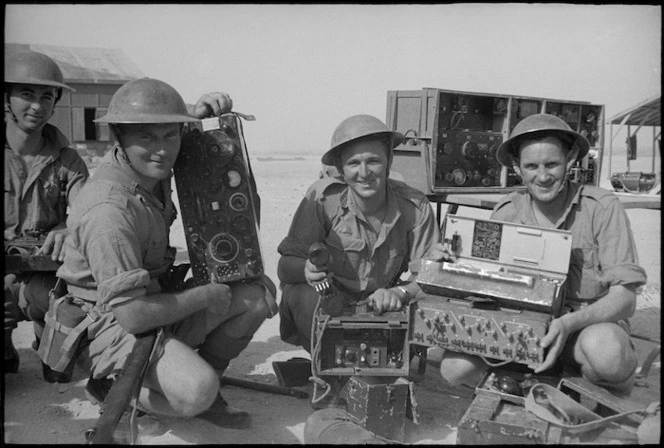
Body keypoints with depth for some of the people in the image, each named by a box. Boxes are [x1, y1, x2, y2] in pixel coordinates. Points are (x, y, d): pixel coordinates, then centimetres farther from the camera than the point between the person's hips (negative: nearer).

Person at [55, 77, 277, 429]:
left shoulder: (149, 164, -4)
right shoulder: (108, 209, -30)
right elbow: (134, 316, -31)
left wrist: (200, 111, -3)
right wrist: (210, 295, -17)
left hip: (156, 300, 9)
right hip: (109, 324, -8)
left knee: (260, 291, -4)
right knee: (197, 392, -31)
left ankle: (201, 389, 11)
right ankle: (113, 388, 1)